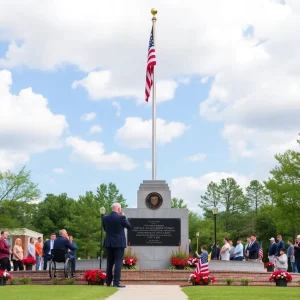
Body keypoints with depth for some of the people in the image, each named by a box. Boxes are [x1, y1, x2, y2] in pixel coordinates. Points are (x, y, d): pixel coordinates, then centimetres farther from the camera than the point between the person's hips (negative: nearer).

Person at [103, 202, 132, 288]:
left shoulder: (105, 218, 3)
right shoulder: (121, 217, -11)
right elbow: (129, 226, -1)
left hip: (108, 243, 5)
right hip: (119, 243, -5)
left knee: (109, 262, 12)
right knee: (118, 262, -3)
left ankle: (108, 282, 16)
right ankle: (116, 282, -7)